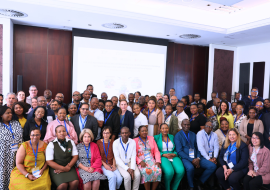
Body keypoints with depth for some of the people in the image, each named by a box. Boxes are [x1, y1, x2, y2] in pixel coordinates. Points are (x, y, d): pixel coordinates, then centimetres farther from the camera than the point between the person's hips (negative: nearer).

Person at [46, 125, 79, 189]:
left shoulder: (71, 142, 7)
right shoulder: (51, 145, -3)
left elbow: (75, 156, 8)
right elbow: (49, 161, -6)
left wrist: (69, 167, -8)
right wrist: (63, 168, -12)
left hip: (69, 167, 3)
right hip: (56, 168, -3)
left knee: (75, 182, -22)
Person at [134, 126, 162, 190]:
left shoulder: (151, 138, 14)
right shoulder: (135, 141, 5)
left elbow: (156, 151, 9)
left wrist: (158, 161, -6)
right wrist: (140, 161, -16)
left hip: (151, 160, 3)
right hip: (141, 162, -3)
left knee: (158, 171, -27)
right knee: (146, 171, -34)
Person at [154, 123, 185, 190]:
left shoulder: (172, 136, 16)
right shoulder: (156, 137, 6)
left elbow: (176, 149, 14)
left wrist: (174, 154, -7)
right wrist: (164, 155, -13)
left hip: (173, 156, 4)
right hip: (162, 157, -3)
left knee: (181, 171, -26)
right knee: (169, 171, -32)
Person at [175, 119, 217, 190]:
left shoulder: (193, 134, 15)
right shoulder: (178, 135, -3)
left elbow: (197, 147, 14)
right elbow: (179, 151, -9)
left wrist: (198, 158, -6)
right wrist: (192, 160, -16)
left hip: (196, 158, 6)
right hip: (185, 158, -5)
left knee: (212, 166, -13)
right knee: (190, 168, -38)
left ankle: (199, 183, 7)